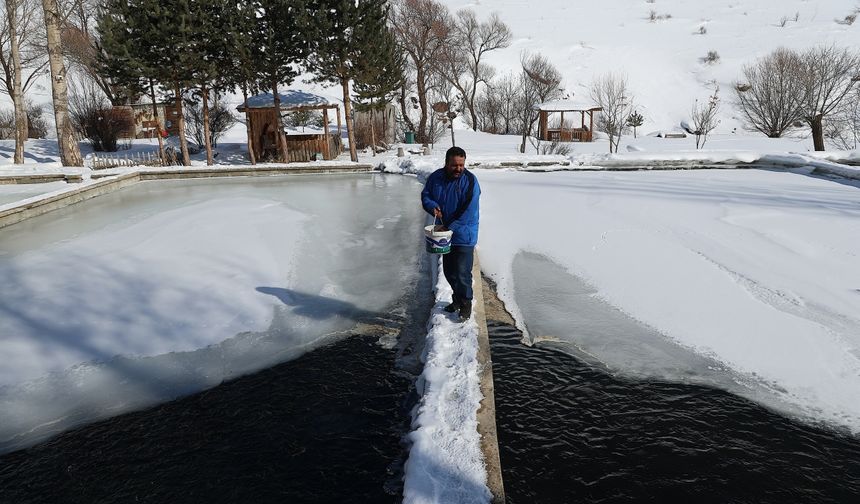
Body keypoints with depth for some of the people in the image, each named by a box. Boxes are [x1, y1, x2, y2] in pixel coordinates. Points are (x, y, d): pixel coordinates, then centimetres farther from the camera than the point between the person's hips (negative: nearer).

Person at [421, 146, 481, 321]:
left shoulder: (470, 181, -16)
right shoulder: (436, 177, 0)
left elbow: (468, 210, -20)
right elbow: (425, 195, 8)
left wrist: (451, 228, -22)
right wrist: (432, 207, -15)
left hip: (463, 235, -5)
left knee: (462, 272, -6)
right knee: (448, 270, 16)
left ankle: (466, 303, 15)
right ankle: (457, 298, 36)